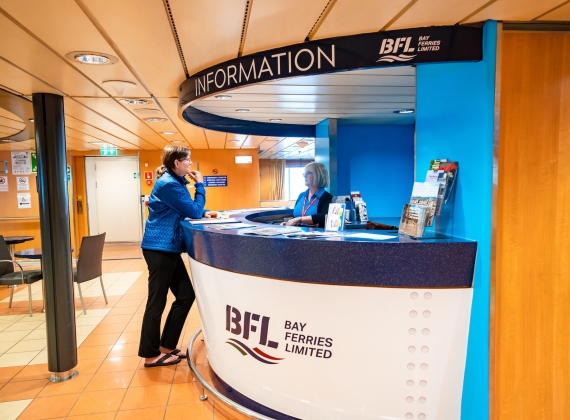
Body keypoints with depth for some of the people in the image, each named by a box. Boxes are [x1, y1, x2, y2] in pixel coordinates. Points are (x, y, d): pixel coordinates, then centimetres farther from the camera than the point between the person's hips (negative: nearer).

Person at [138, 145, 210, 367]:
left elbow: (187, 210, 23)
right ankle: (151, 355, 13)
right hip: (159, 248, -10)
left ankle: (166, 346, 23)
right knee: (157, 302, 0)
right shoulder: (168, 184, -16)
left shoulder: (174, 182, 15)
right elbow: (193, 212, -15)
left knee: (185, 296, 12)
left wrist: (204, 213, 7)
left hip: (168, 248, 10)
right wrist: (200, 185, -5)